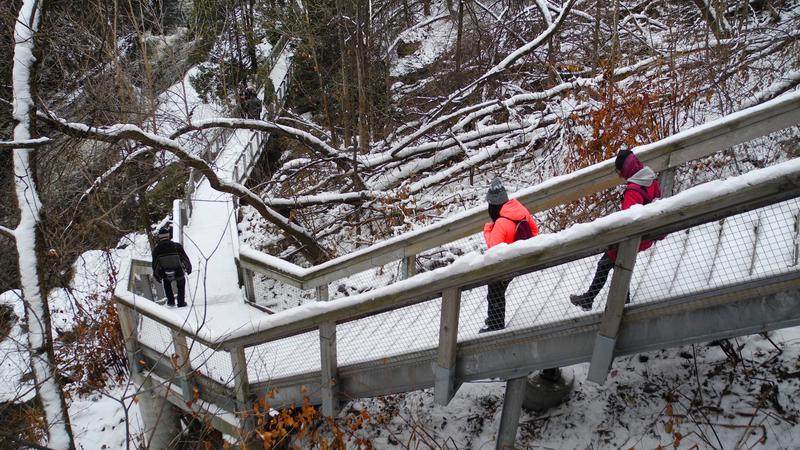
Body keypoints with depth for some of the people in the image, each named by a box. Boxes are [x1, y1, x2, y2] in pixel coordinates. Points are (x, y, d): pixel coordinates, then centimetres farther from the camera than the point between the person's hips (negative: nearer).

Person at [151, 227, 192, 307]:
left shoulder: (156, 249, -8)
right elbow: (185, 259, -2)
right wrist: (188, 268, 15)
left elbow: (155, 265, 0)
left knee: (166, 283, 35)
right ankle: (181, 302, 30)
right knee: (181, 283, 31)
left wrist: (157, 276, 14)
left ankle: (171, 301, 33)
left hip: (165, 276, 1)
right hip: (178, 273, -1)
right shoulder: (177, 246, -12)